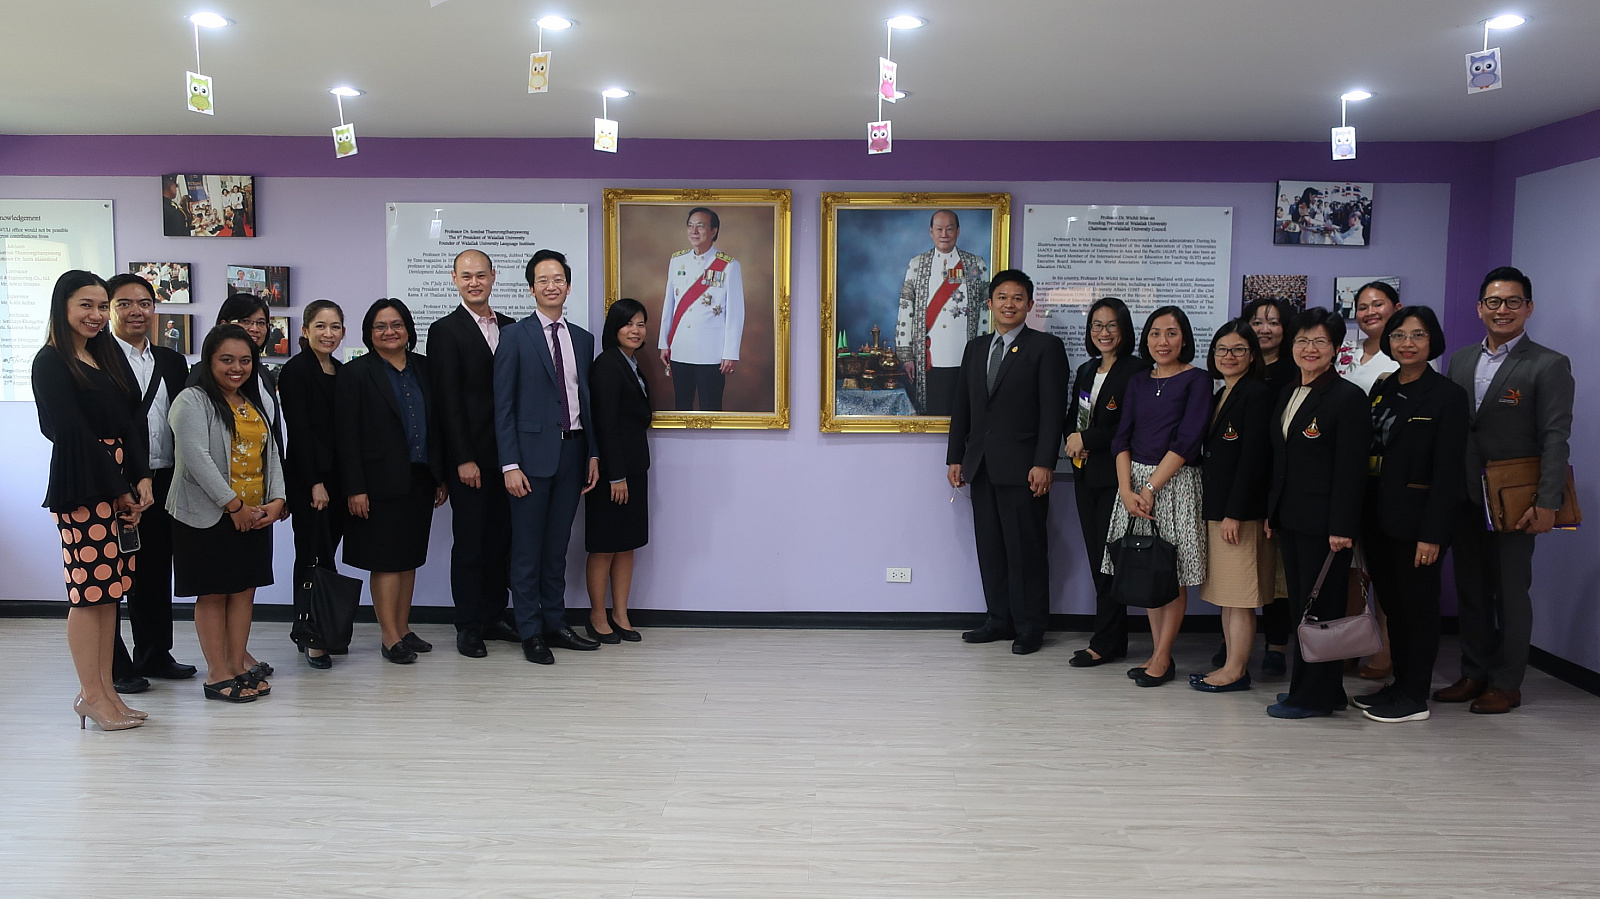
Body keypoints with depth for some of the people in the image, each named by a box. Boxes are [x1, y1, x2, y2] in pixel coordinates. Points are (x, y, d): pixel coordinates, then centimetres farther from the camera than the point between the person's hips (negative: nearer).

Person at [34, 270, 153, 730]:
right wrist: (118, 489, -10)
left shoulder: (108, 357, 16)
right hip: (82, 485, -7)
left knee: (110, 589, 9)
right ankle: (92, 695, 5)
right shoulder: (52, 362, -4)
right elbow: (73, 432, -11)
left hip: (123, 485, 7)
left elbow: (130, 422, 11)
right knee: (88, 590, -3)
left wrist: (142, 479, -2)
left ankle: (105, 690, 15)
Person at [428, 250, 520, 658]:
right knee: (469, 540, 2)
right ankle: (468, 626, 12)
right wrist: (464, 459, -13)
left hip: (505, 453, 5)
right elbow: (448, 401, -9)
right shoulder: (446, 331, -4)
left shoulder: (510, 327, 12)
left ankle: (494, 616, 22)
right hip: (469, 457, -5)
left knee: (501, 537, 10)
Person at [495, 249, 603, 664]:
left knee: (558, 547, 12)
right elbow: (503, 406, -6)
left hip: (572, 452, 5)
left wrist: (593, 454, 9)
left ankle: (555, 623, 21)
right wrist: (510, 464, -12)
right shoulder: (515, 336, -3)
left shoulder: (583, 339, 12)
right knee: (527, 549, 2)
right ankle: (531, 633, 10)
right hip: (533, 453, -4)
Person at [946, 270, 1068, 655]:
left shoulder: (1046, 347, -2)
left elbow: (1053, 410, -8)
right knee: (990, 546, 9)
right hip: (981, 465, 6)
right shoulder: (975, 348, 16)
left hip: (1023, 467, -6)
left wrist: (1044, 463, -15)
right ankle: (1000, 619, 19)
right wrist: (955, 458, 11)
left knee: (1026, 548, 0)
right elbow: (961, 407, 16)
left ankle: (1029, 626, 10)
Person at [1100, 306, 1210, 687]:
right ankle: (1157, 651, 15)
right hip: (1135, 483, 5)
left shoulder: (1196, 380, -4)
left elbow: (1187, 441, -12)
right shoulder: (1138, 382, 12)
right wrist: (1127, 490, -9)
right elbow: (1122, 438, 6)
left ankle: (1163, 657, 6)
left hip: (1176, 483, -5)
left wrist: (1150, 488, -15)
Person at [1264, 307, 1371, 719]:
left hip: (1323, 523, -8)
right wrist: (1271, 512, 15)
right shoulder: (1287, 395, 14)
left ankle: (1312, 697, 8)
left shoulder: (1349, 398, -10)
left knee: (1320, 608, -1)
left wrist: (1341, 527, -18)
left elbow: (1351, 469, -14)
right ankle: (1325, 690, 22)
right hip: (1290, 520, 8)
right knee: (1301, 605, 12)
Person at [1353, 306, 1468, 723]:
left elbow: (1449, 471, -14)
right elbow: (1367, 454, 10)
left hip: (1415, 517, -6)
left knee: (1417, 606, 4)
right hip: (1377, 516, 7)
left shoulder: (1448, 395, -9)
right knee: (1391, 604, 14)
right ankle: (1399, 684, 27)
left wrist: (1432, 533, -18)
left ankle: (1415, 697, 14)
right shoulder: (1382, 388, 10)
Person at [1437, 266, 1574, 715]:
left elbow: (1556, 438, -11)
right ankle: (1474, 674, 24)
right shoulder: (1461, 360, 10)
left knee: (1510, 591, 4)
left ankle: (1507, 684, 16)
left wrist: (1547, 503, -17)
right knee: (1470, 589, 12)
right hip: (1464, 496, 5)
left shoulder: (1549, 365, -6)